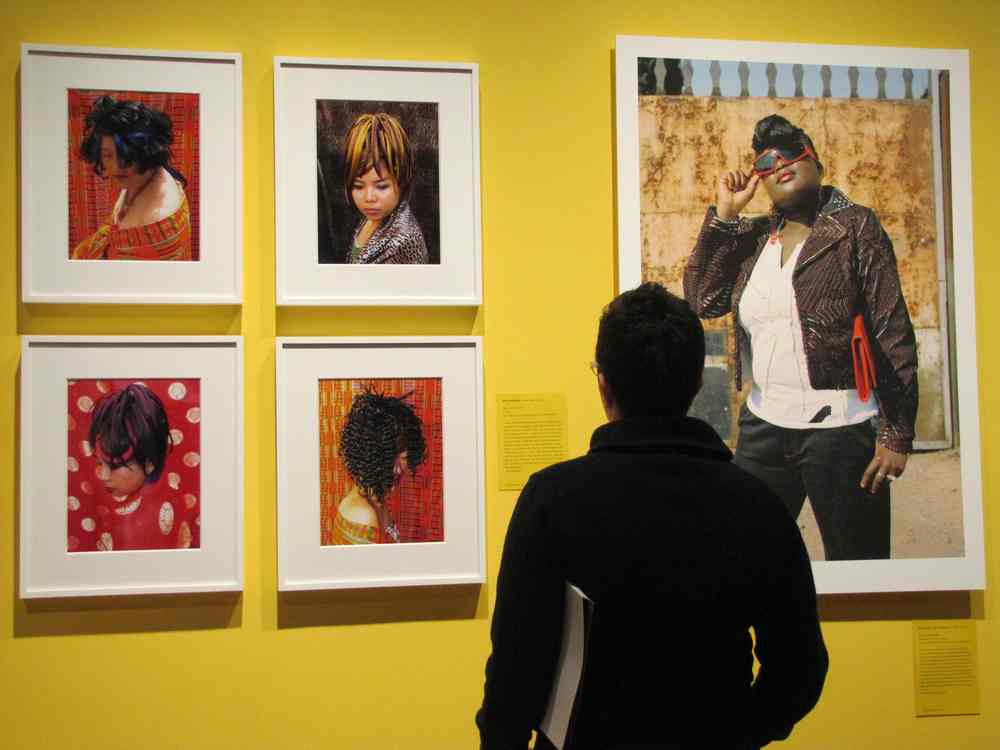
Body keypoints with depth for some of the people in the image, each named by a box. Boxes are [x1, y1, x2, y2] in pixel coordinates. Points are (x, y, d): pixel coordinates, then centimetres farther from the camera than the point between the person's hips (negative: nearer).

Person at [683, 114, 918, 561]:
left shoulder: (855, 227, -3)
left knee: (856, 565, 4)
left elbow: (894, 333, -7)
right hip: (764, 426, 5)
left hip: (840, 428, -5)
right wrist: (724, 214, 0)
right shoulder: (753, 237, 12)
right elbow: (702, 299, 2)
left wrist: (897, 434, -12)